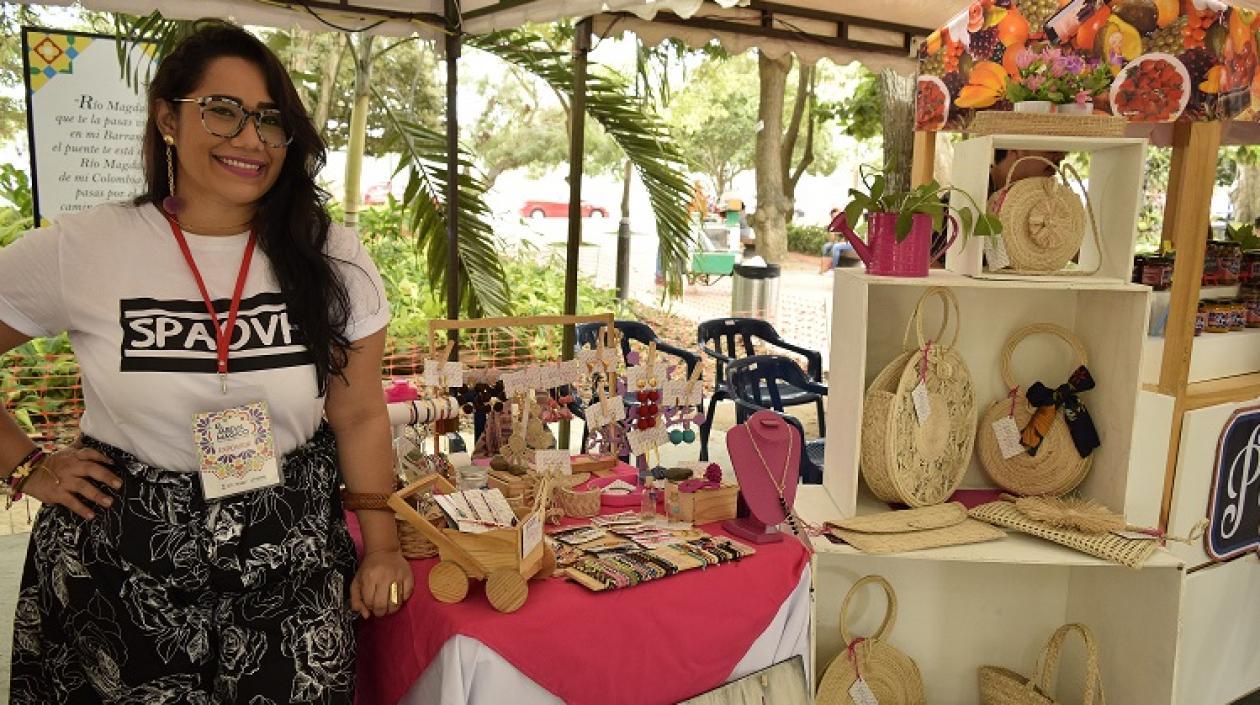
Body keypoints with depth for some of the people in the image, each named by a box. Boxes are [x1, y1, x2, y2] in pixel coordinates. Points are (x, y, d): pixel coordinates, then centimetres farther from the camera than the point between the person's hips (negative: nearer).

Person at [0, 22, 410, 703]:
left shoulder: (332, 260, -4)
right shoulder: (76, 252, -8)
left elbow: (360, 417, -1)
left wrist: (381, 545, -1)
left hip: (289, 570, 1)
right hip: (122, 568, 0)